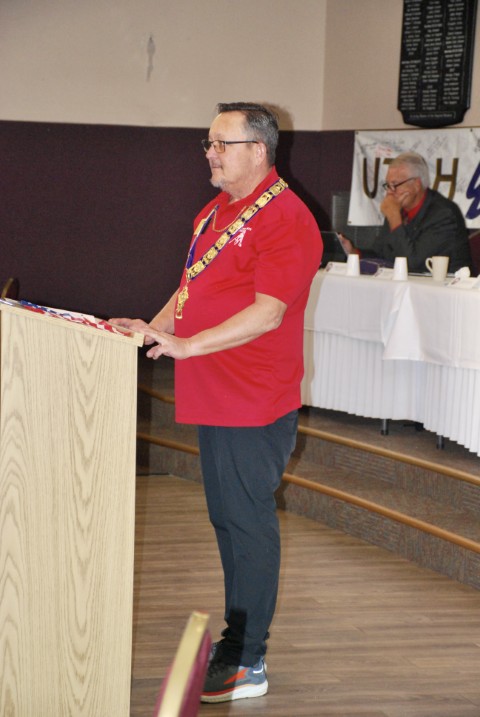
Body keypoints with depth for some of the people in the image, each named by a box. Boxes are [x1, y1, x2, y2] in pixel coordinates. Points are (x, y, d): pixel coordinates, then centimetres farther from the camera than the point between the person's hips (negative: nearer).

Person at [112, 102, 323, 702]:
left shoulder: (285, 219, -15)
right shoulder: (215, 212, 16)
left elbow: (267, 313, -23)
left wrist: (186, 344, -26)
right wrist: (154, 328, 8)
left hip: (254, 405, -9)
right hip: (213, 398, 9)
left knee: (248, 523, -3)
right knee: (226, 518, 16)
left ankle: (246, 663, 6)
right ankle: (237, 636, 28)